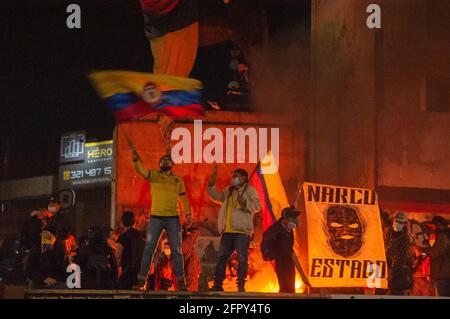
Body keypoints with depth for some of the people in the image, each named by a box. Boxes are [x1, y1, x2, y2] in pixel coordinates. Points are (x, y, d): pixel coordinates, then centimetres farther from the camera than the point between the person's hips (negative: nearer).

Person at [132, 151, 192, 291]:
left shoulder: (178, 180, 9)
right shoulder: (153, 176, 3)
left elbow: (184, 197, 13)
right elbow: (139, 169, -13)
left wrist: (188, 213, 2)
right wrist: (134, 155, -31)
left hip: (173, 219, 1)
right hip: (156, 218, -1)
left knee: (176, 250, 2)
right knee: (149, 248, -2)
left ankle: (180, 280, 5)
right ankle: (141, 279, 1)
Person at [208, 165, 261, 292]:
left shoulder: (250, 190, 2)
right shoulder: (229, 191, 21)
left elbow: (257, 206, -8)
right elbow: (216, 196, 18)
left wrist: (244, 204, -23)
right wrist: (212, 183, 8)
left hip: (242, 230, -6)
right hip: (227, 231, 6)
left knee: (242, 259, -5)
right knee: (222, 257, 6)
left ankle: (241, 286, -1)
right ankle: (217, 284, 11)